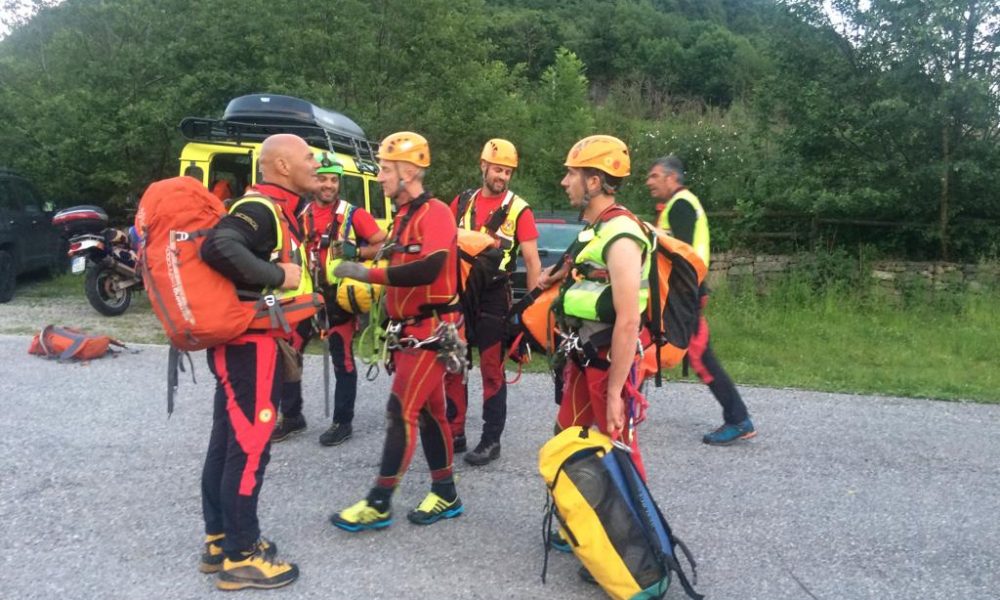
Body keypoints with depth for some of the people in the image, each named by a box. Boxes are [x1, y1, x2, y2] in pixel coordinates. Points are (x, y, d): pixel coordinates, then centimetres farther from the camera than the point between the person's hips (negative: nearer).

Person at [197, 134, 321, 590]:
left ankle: (220, 540, 28)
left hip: (248, 341, 10)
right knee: (250, 446, -3)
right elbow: (217, 247, -33)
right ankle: (240, 557, 9)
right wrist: (278, 275, -26)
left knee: (228, 441, 15)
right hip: (250, 343, -10)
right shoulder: (260, 208, -17)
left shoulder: (275, 210, 14)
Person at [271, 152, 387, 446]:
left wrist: (356, 252, -19)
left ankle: (342, 422, 15)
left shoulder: (353, 214, -6)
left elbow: (383, 245, -8)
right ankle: (291, 416, 21)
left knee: (342, 360, 3)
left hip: (340, 297, -5)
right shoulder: (301, 216, 9)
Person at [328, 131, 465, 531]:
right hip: (409, 331, 9)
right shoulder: (404, 216, 15)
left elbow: (428, 270, -29)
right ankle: (445, 495, 24)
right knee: (428, 411, 13)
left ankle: (378, 504, 2)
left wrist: (367, 274, -25)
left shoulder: (435, 213, -14)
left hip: (431, 332, -9)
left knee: (401, 411, -7)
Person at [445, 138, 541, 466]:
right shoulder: (462, 201, 8)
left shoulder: (518, 209, -4)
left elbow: (532, 260, -6)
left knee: (492, 369, 2)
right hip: (459, 292, 5)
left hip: (493, 296, -4)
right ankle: (454, 433, 23)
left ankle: (491, 440, 12)